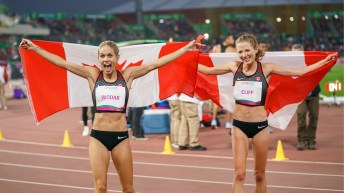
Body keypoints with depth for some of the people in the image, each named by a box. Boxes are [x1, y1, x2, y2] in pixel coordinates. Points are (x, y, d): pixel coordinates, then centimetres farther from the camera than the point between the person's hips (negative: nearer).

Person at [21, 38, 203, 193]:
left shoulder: (128, 75, 2)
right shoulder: (93, 74, 2)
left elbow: (157, 63, 1)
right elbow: (62, 63, -1)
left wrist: (186, 48, 0)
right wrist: (35, 48, -5)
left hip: (121, 136, 1)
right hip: (98, 136, 0)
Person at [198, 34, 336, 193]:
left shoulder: (266, 68, -5)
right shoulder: (234, 67, 0)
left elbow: (299, 72, -4)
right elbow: (207, 70, 9)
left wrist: (325, 61, -7)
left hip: (260, 125, 0)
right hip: (239, 125, 0)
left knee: (260, 174, 10)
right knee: (239, 173, -6)